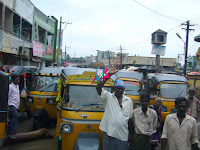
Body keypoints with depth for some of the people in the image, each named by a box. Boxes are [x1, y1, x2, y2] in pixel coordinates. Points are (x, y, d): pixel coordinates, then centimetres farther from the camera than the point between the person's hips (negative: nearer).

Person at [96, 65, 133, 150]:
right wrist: (109, 75, -20)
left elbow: (130, 117, 15)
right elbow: (98, 88, -14)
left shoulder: (128, 100, 12)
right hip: (109, 133, -2)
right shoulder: (108, 97, 2)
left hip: (123, 135, 3)